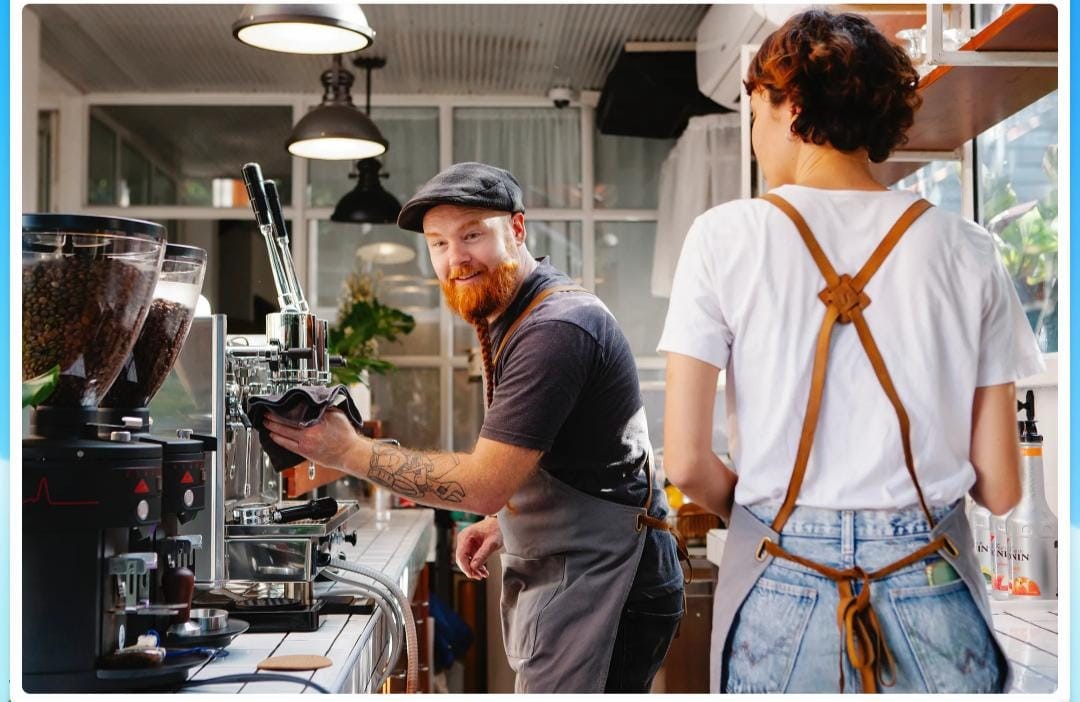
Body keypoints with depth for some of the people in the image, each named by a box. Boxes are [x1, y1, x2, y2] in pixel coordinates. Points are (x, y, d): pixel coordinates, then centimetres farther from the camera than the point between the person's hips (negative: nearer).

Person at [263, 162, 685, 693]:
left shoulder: (556, 327, -21)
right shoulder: (506, 316, 13)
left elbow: (486, 483, -24)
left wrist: (350, 452, -20)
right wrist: (504, 523, 9)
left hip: (598, 587, -10)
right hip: (564, 583, 10)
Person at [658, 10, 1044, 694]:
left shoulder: (725, 235, -5)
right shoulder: (968, 250, -1)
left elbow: (686, 462, -9)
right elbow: (1000, 488, -1)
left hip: (779, 592, -1)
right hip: (931, 596, 1)